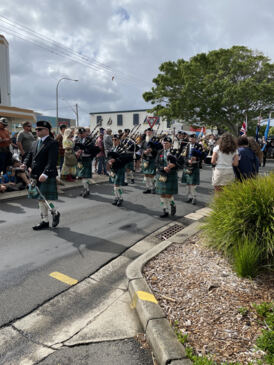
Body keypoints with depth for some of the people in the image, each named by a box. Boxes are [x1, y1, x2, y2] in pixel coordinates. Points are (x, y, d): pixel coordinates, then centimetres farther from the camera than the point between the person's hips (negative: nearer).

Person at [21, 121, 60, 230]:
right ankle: (44, 221, 24)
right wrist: (25, 164, -4)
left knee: (44, 199, -6)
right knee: (41, 199, 13)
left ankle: (55, 213, 21)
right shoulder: (35, 143, 16)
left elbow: (52, 161, -18)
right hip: (35, 176, 8)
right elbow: (30, 155, 17)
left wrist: (45, 174, -27)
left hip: (47, 176, -8)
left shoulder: (52, 143, -10)